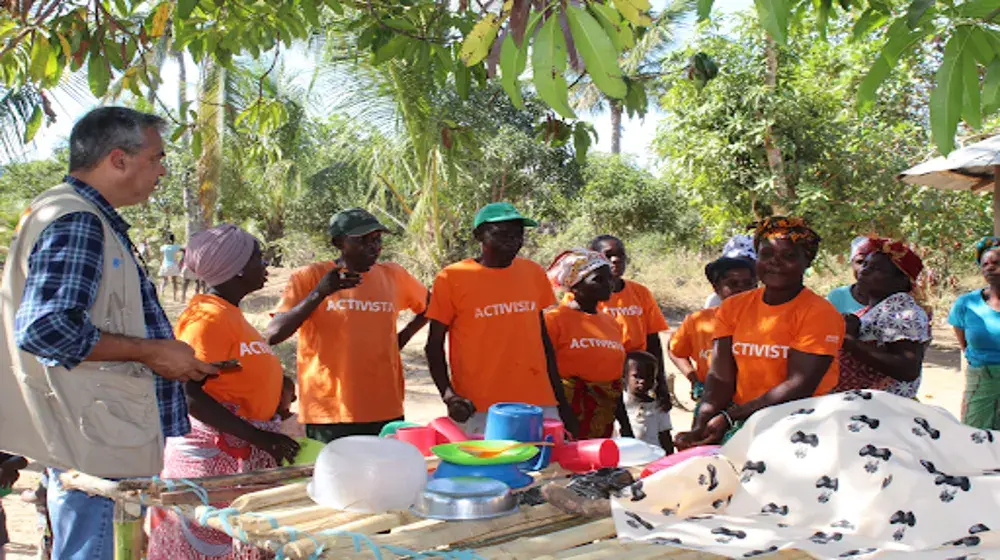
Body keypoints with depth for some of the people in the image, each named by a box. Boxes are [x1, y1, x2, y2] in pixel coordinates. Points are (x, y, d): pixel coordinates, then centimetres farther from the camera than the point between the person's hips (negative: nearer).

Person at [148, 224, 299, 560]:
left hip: (243, 455, 9)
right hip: (214, 456, -9)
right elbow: (188, 394, -24)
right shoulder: (209, 317, -16)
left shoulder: (230, 314, 14)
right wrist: (260, 438, -24)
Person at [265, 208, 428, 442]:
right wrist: (320, 293, -23)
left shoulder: (394, 275, 8)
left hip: (387, 412, 4)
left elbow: (428, 307, 25)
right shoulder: (309, 277, -4)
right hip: (330, 416, -4)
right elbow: (272, 335, -14)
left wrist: (403, 337, 9)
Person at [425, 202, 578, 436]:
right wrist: (448, 394, -13)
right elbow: (435, 345, 2)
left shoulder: (534, 274, 8)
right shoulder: (452, 278, -3)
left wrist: (561, 399, 16)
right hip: (478, 410, -3)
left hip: (539, 402, 4)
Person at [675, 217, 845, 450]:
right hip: (743, 422, 4)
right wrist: (700, 427, -16)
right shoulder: (733, 307, 10)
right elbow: (720, 377, 2)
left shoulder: (820, 314, -5)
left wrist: (729, 417, -19)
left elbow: (799, 386, -14)